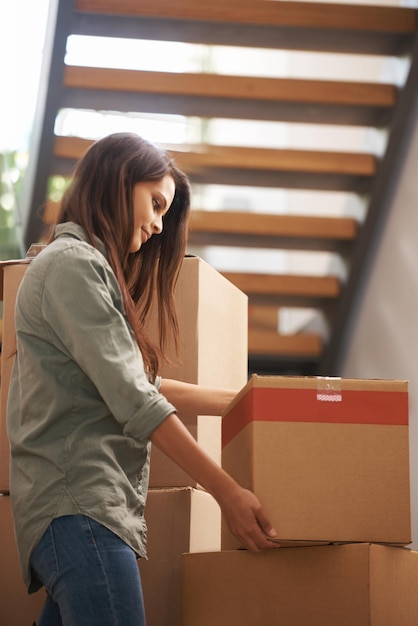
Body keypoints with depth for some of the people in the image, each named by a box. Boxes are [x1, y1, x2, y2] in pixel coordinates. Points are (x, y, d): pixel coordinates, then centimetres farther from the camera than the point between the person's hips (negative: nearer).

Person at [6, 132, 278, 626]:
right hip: (79, 504, -10)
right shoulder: (72, 262, -7)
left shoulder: (87, 268, 26)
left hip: (87, 507, 10)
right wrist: (227, 491, -11)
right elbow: (132, 401, -13)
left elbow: (140, 385, 22)